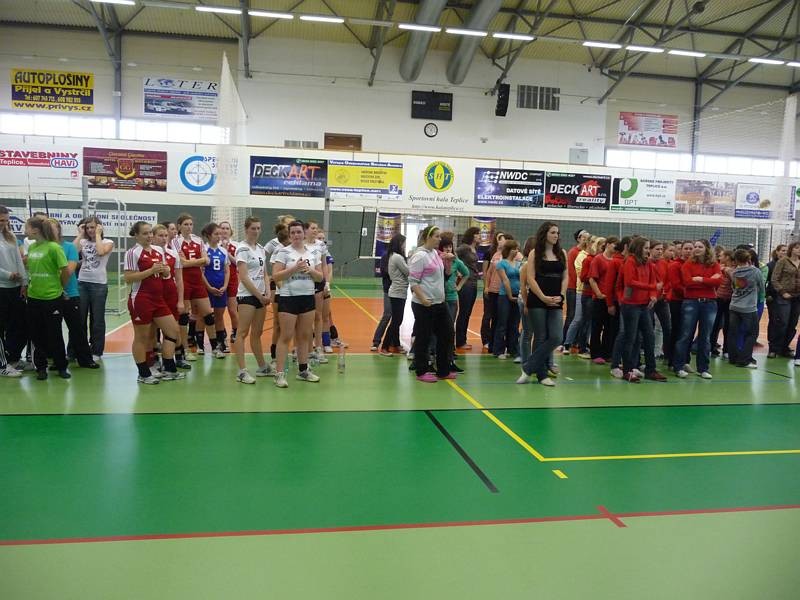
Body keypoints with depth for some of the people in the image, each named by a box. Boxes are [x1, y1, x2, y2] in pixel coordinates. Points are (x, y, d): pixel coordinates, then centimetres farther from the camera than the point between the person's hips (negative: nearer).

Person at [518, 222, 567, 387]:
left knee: (556, 337, -8)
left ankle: (528, 367, 2)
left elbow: (565, 277, 10)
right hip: (537, 301, -4)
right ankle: (541, 374, 12)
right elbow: (530, 278, -6)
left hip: (556, 303, 4)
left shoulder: (562, 253, 12)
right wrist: (543, 297, -13)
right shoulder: (535, 253, 0)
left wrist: (561, 296, -5)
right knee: (540, 338, 1)